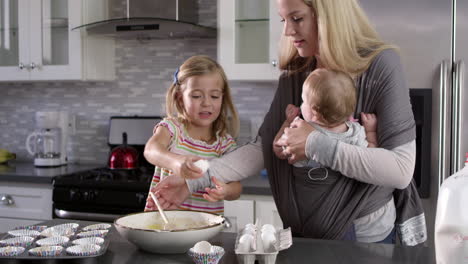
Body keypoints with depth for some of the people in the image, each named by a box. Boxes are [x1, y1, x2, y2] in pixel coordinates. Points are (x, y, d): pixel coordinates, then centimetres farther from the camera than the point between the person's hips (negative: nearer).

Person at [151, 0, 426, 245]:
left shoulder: (380, 66, -14)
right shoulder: (294, 74, 1)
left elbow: (401, 169, -19)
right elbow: (263, 148, 0)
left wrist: (317, 146, -23)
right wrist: (195, 180, -7)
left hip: (364, 235, -4)